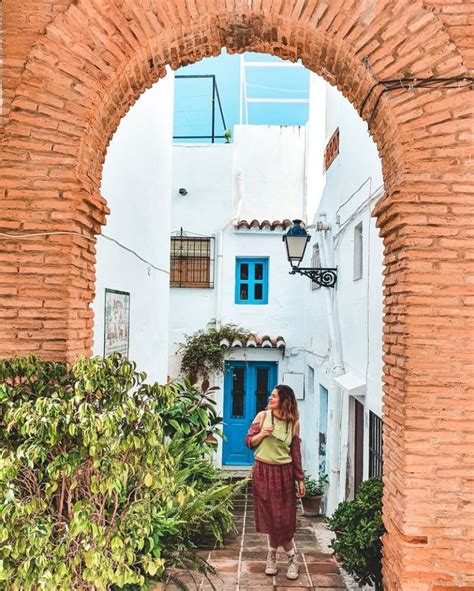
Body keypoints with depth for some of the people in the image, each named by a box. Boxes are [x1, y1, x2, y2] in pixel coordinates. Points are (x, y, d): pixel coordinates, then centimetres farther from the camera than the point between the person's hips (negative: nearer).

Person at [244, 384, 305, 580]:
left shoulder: (293, 422, -3)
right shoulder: (263, 416, -4)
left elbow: (296, 452, 3)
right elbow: (249, 442, 1)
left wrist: (300, 479, 2)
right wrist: (262, 434, -18)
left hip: (284, 473, 0)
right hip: (263, 471, 0)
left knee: (283, 519, 2)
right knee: (270, 517, 8)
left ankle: (272, 555, 24)